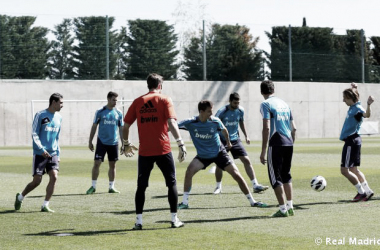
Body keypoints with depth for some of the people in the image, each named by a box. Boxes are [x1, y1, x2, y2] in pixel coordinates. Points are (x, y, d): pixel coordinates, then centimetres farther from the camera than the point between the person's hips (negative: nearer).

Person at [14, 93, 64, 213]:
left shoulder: (59, 117, 12)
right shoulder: (40, 115, -7)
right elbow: (34, 134, -10)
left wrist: (58, 153, 15)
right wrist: (41, 149, -19)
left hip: (53, 154, 5)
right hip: (40, 154, -5)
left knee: (54, 177, -13)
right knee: (37, 181, -4)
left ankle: (45, 205, -5)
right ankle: (20, 197, 23)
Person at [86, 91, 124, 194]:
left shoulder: (118, 113, 6)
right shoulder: (100, 112, -1)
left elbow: (121, 128, 11)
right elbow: (94, 126, 4)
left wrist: (123, 143, 7)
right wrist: (90, 141, 2)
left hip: (113, 143, 2)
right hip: (101, 142, -2)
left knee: (112, 165, 7)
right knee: (97, 163, -7)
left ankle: (111, 187, 16)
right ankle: (93, 186, 1)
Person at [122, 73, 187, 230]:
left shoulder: (138, 102, 8)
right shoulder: (164, 100, 0)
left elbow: (126, 126, 9)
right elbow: (171, 123, -13)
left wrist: (126, 144, 24)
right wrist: (181, 143, -15)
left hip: (144, 151, 2)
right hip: (163, 150, -2)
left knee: (141, 186, 10)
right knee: (172, 183, 10)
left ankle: (138, 221, 6)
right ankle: (174, 219, 9)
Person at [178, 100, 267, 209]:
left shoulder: (215, 121, -16)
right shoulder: (190, 123, -19)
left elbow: (224, 130, 6)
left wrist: (228, 142, 21)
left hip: (219, 153, 0)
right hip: (202, 155, 0)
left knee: (236, 175, -6)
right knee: (189, 171, -24)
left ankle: (252, 201, 8)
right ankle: (184, 202, -13)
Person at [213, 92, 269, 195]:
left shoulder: (240, 110, -2)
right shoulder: (222, 112, -16)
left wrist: (246, 136, 18)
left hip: (235, 140, 4)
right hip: (223, 140, -4)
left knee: (247, 160, -5)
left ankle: (255, 186, -4)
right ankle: (218, 187, 13)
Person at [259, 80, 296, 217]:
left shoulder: (265, 104, -5)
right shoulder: (284, 104, 16)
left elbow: (266, 128, -14)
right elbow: (294, 128, 16)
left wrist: (263, 151, -12)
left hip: (276, 144, -6)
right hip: (288, 144, 7)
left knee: (275, 177, 1)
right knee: (286, 175, 18)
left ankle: (283, 209, -2)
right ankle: (290, 206, 17)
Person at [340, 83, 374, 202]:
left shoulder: (357, 108, -16)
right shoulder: (352, 107, 11)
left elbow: (366, 115, -40)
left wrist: (368, 105, -56)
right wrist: (353, 89, 33)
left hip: (352, 141, -10)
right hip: (352, 140, 10)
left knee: (344, 170, -7)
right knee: (353, 169, 15)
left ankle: (362, 192, 0)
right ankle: (367, 191, 17)